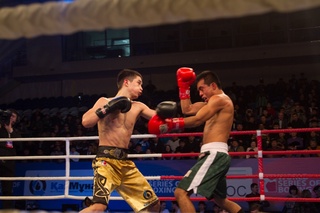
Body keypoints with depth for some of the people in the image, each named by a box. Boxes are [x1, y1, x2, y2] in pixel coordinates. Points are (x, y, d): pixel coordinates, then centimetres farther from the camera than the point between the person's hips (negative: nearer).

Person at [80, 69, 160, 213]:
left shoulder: (138, 107, 14)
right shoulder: (104, 101, 1)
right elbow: (86, 122, -13)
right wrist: (108, 108, -18)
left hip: (125, 162, 7)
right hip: (106, 160, -7)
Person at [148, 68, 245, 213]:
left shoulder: (219, 99, -7)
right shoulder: (215, 102, 24)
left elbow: (197, 120, -22)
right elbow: (187, 110, 23)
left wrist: (169, 124, -30)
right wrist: (184, 86, 20)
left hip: (214, 154, -11)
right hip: (216, 156, 11)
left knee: (181, 192, -17)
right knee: (220, 199, 27)